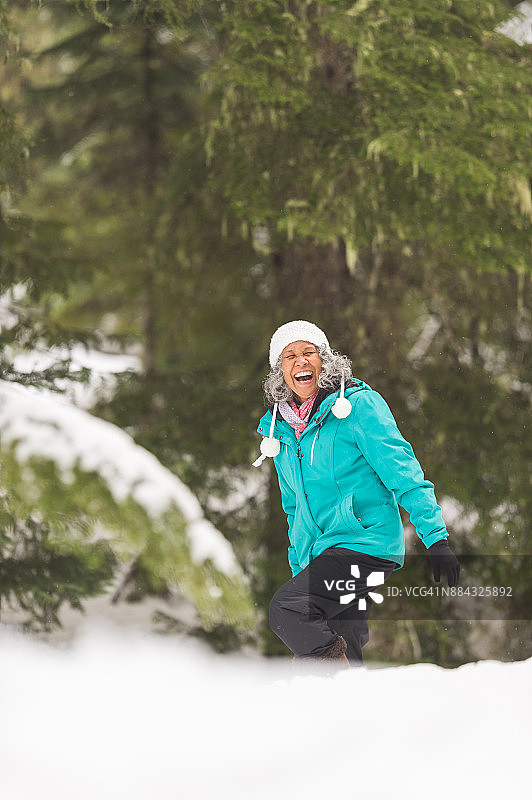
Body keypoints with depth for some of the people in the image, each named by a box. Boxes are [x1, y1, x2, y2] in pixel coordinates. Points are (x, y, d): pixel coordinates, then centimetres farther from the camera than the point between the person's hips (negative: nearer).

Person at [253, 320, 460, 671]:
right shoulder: (280, 429, 14)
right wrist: (299, 571, 26)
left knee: (284, 607, -25)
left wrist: (436, 537, -17)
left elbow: (403, 474, -11)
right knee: (344, 651, 4)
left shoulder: (358, 405, -7)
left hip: (365, 544, -7)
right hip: (320, 558, 7)